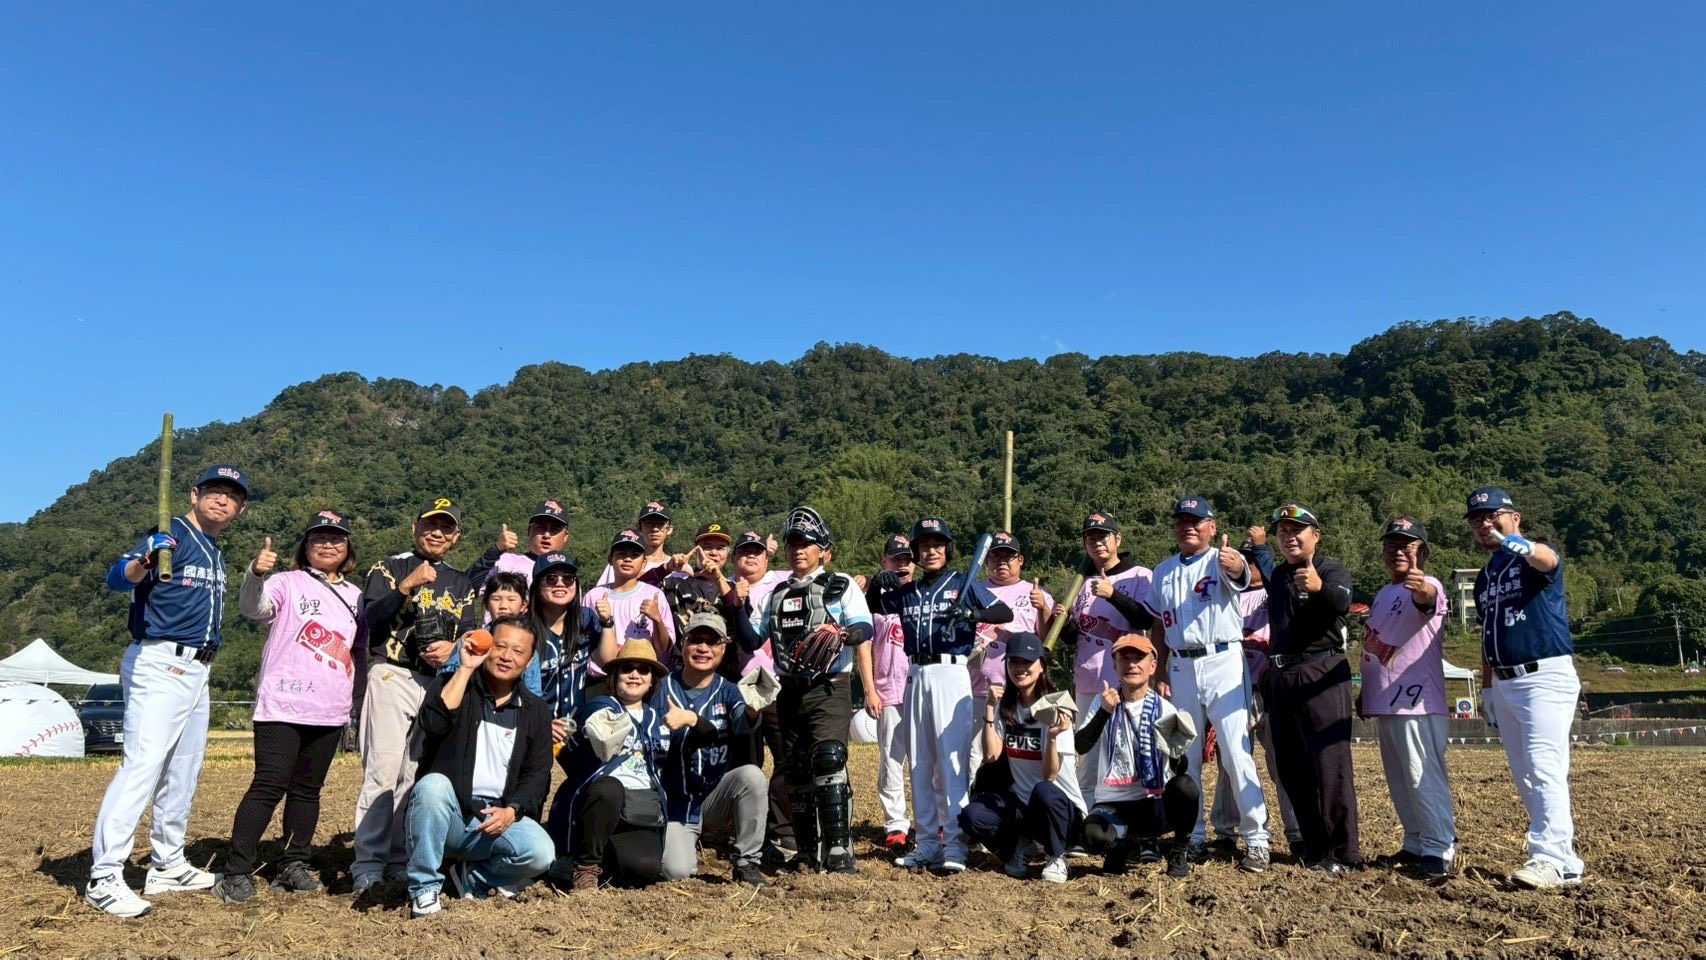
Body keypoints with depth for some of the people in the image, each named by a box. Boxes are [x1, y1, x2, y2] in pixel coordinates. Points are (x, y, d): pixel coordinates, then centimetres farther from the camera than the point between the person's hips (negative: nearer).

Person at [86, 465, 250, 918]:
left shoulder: (216, 555, 17)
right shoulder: (170, 535, -9)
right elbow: (117, 577, -27)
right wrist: (143, 563, -46)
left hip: (197, 671, 9)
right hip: (159, 666, -9)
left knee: (183, 772, 15)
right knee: (143, 764, -16)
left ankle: (167, 866, 25)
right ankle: (104, 878, -14)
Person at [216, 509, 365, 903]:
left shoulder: (355, 595, 15)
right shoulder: (287, 583, 0)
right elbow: (254, 606, -21)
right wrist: (256, 574, -41)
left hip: (330, 712, 5)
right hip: (282, 706, -5)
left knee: (308, 789, 11)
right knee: (270, 786, -8)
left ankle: (293, 866, 20)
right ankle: (237, 872, -2)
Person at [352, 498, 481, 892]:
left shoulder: (461, 584, 18)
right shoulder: (390, 568, 7)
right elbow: (371, 617, -7)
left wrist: (453, 648, -9)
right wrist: (407, 586, -18)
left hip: (439, 684, 4)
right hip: (392, 677, -4)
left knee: (417, 777, 5)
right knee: (382, 772, -11)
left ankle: (400, 863, 12)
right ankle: (368, 867, -7)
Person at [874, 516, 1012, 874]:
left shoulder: (963, 584, 3)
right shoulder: (906, 592, 15)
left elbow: (1005, 613, -6)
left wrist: (973, 613, -25)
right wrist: (878, 583, -2)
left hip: (951, 673, -5)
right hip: (916, 676, 5)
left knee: (952, 759, -10)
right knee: (920, 762, 8)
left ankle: (955, 844, -7)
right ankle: (926, 842, 17)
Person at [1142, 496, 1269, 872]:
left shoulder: (1224, 561, -4)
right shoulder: (1163, 572, 11)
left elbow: (1243, 574, -29)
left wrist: (1235, 565, -52)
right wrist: (1161, 672, 8)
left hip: (1222, 662, -5)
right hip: (1182, 667, 5)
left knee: (1236, 753, -8)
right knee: (1186, 757, 12)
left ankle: (1256, 839, 1)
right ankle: (1193, 837, 23)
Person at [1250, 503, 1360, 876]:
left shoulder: (1331, 570, -5)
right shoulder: (1276, 575, 15)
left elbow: (1342, 604, -27)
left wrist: (1320, 588, -48)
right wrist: (1258, 543, 20)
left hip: (1321, 674, -7)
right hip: (1280, 676, 7)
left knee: (1330, 764, -10)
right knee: (1290, 768, 10)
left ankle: (1341, 853, -4)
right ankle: (1314, 848, 20)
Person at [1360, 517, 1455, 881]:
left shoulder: (1428, 588, -9)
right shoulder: (1383, 595, 17)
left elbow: (1427, 601, -36)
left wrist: (1422, 590, -59)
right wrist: (1366, 693, 21)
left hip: (1417, 702, -9)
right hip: (1385, 703, 9)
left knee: (1424, 778, -9)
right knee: (1399, 782, 15)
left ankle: (1439, 850, -3)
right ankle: (1415, 846, 24)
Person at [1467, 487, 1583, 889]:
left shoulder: (1535, 559, -7)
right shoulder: (1485, 577, 16)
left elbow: (1546, 559, -34)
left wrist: (1511, 543, -57)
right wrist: (1486, 688, 18)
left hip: (1546, 677, -8)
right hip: (1504, 685, 8)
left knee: (1544, 768, -16)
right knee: (1524, 776, 11)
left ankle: (1553, 860, -16)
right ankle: (1561, 853, 20)